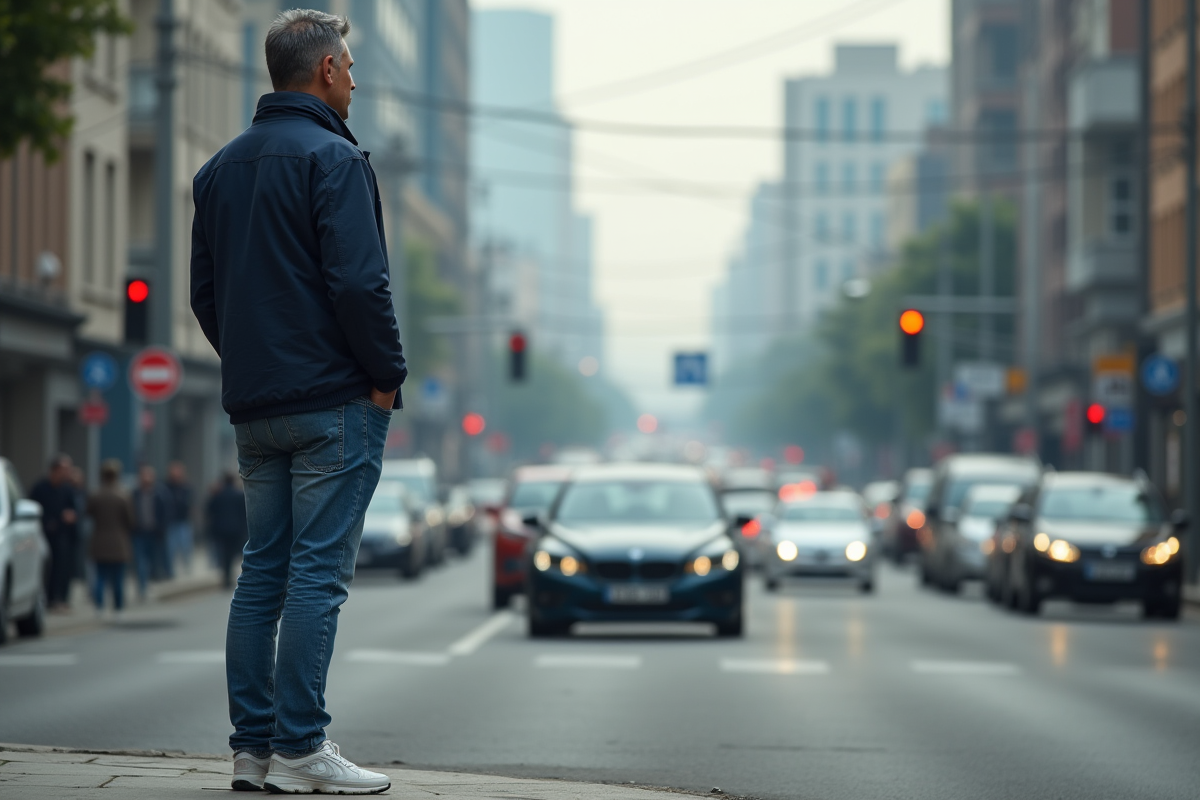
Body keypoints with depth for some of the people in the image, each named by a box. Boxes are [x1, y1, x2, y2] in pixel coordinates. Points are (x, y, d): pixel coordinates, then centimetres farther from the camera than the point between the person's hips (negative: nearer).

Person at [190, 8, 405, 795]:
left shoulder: (220, 168, 15)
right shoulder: (332, 158, -10)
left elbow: (204, 291, 17)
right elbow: (359, 281, -18)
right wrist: (388, 374, -9)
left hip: (253, 405, 8)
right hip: (334, 401, -8)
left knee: (263, 571, 10)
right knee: (318, 573, -7)